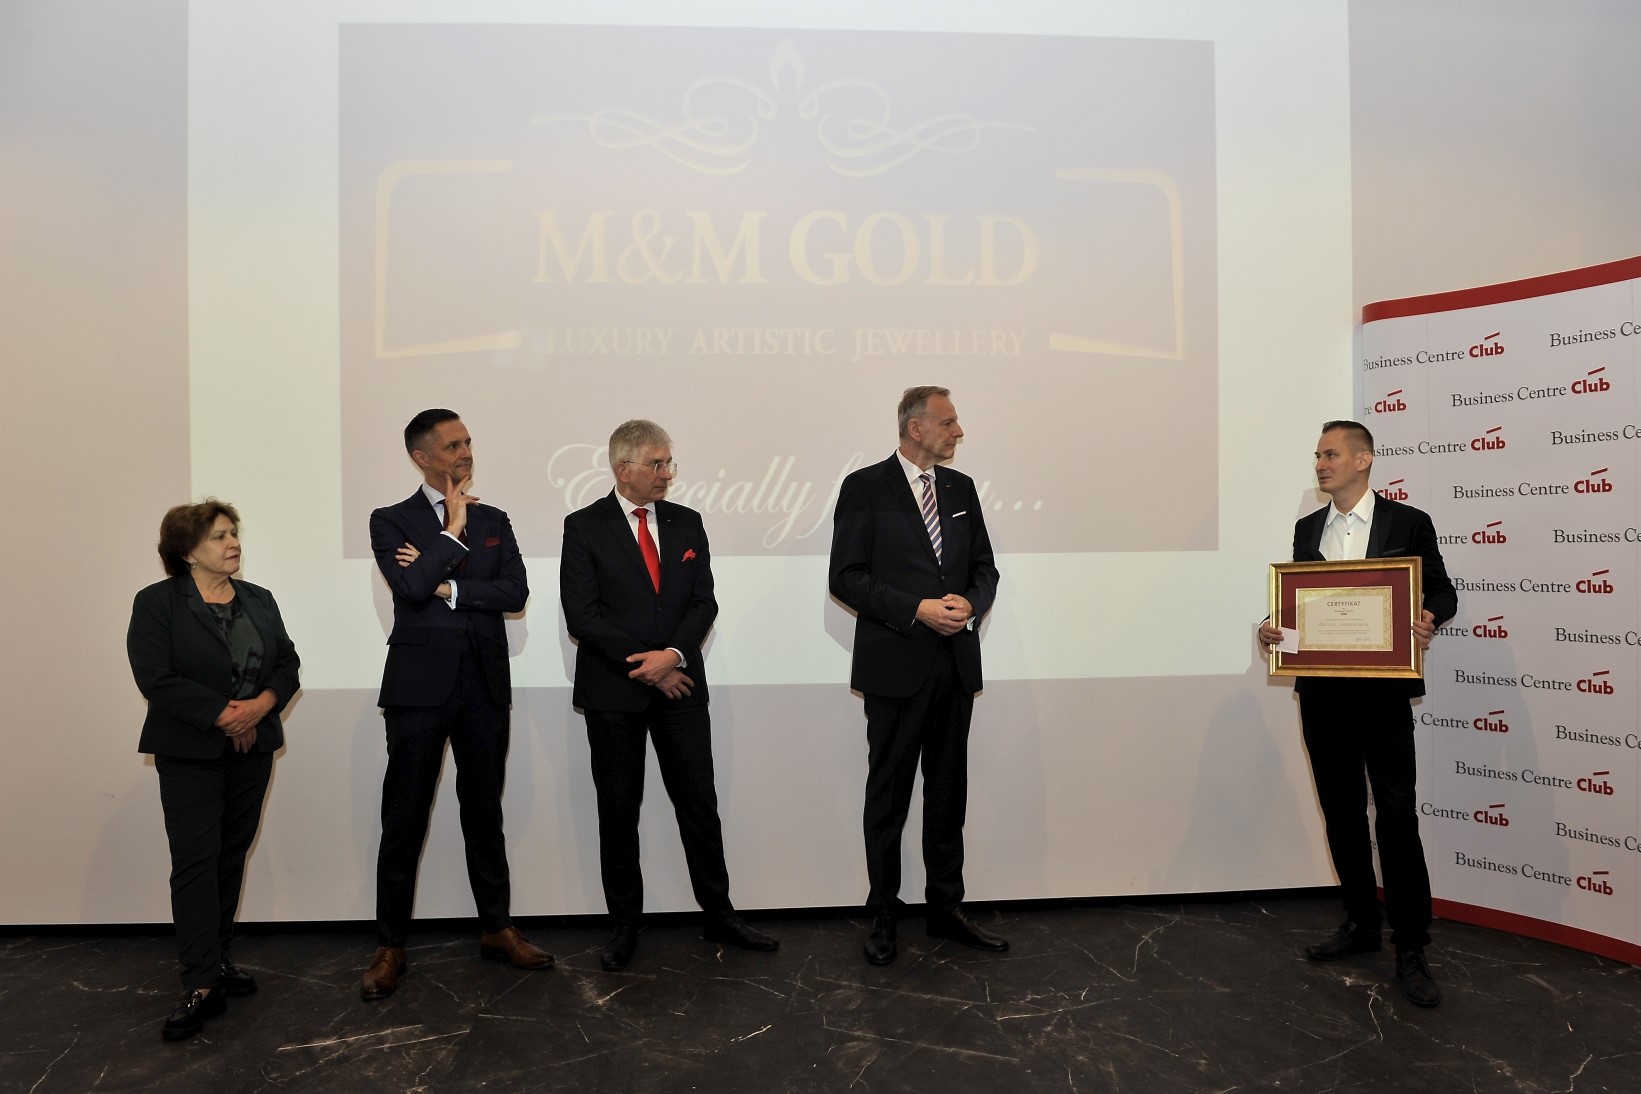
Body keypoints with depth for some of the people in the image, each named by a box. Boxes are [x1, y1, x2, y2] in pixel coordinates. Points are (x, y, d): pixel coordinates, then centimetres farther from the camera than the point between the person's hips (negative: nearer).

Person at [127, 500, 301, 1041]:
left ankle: (217, 957, 24)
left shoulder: (259, 600, 10)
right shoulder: (156, 603, -5)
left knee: (232, 855, 10)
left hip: (252, 749, 5)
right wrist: (224, 714, -18)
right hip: (191, 753, -5)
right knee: (195, 861, -5)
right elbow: (157, 680, -14)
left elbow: (287, 664, 6)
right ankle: (201, 986, -2)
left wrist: (260, 706, -13)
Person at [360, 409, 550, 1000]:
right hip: (420, 685, -3)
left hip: (485, 686, 3)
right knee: (404, 819, 5)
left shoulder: (494, 520, 11)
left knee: (485, 812, 13)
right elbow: (410, 586, -16)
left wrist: (449, 587, -10)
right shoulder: (391, 521, 2)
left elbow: (516, 591, -3)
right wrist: (454, 530, -8)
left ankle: (497, 929, 25)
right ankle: (390, 946, 18)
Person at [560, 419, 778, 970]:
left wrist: (674, 654, -14)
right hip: (614, 692, -3)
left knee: (699, 802, 7)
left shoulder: (687, 523, 7)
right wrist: (646, 666, -13)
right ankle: (624, 924, 24)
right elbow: (582, 616, -10)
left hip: (680, 685, 3)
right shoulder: (584, 527, -4)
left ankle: (719, 915, 21)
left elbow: (703, 601, 4)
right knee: (619, 811, 9)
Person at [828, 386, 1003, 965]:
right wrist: (918, 609, -18)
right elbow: (846, 576, -10)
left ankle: (946, 907, 27)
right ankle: (883, 913, 22)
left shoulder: (961, 488, 11)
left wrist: (970, 603, -8)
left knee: (949, 793, 13)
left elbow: (984, 568, 14)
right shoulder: (865, 488, -5)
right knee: (888, 795, 7)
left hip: (956, 664, 5)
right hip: (897, 667, -5)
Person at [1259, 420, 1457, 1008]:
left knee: (1397, 816, -5)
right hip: (1322, 691, 5)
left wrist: (1428, 618, -19)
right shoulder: (1307, 529, 12)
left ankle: (1410, 949, 7)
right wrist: (1273, 627, -6)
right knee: (1342, 812, 13)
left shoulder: (1408, 523, 0)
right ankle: (1360, 923, 28)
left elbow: (1441, 591, 3)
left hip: (1382, 691, -4)